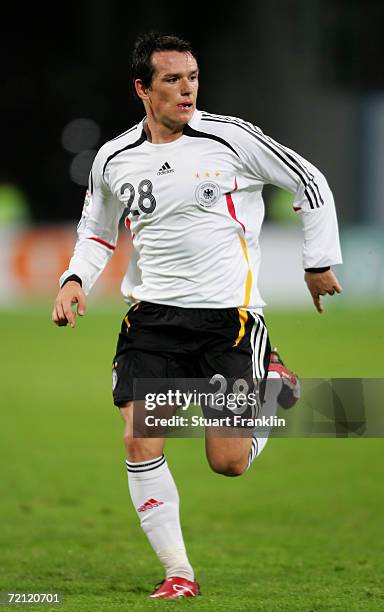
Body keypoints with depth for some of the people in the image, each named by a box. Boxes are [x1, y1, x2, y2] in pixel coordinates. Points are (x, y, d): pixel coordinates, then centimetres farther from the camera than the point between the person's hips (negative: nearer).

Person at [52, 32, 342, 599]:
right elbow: (98, 231, 22)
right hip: (153, 317, 3)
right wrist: (75, 280, 5)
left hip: (230, 313, -3)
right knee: (140, 443, -13)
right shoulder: (114, 159, 4)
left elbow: (311, 184, 4)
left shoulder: (230, 138, -7)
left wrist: (319, 261, 8)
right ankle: (179, 574, 0)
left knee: (228, 463, -6)